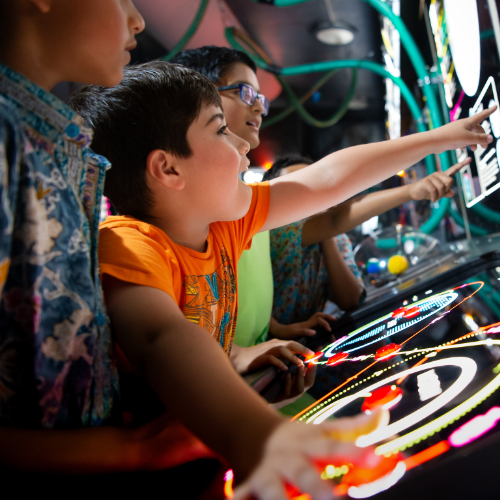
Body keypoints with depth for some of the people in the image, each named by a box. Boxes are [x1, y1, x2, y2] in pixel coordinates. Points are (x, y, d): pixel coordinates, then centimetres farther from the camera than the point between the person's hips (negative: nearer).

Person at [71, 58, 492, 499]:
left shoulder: (221, 221, -2)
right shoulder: (127, 246, -24)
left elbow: (328, 181, 3)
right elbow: (164, 339, -45)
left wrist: (439, 138, 11)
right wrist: (253, 434, -63)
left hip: (210, 437, 6)